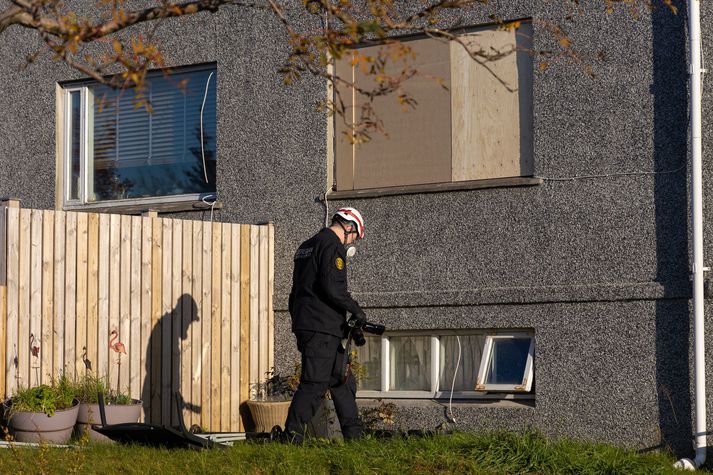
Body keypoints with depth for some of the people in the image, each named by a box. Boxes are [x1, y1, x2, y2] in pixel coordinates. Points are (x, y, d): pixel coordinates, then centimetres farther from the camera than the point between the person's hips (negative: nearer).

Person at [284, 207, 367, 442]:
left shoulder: (306, 246, 22)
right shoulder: (333, 246, -8)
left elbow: (296, 291, 24)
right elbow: (332, 287, -20)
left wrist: (298, 320, 26)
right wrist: (355, 309, -8)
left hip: (304, 324, 10)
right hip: (322, 328, -10)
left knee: (342, 380, 14)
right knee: (314, 383, -10)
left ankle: (354, 435, 17)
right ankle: (291, 436, -12)